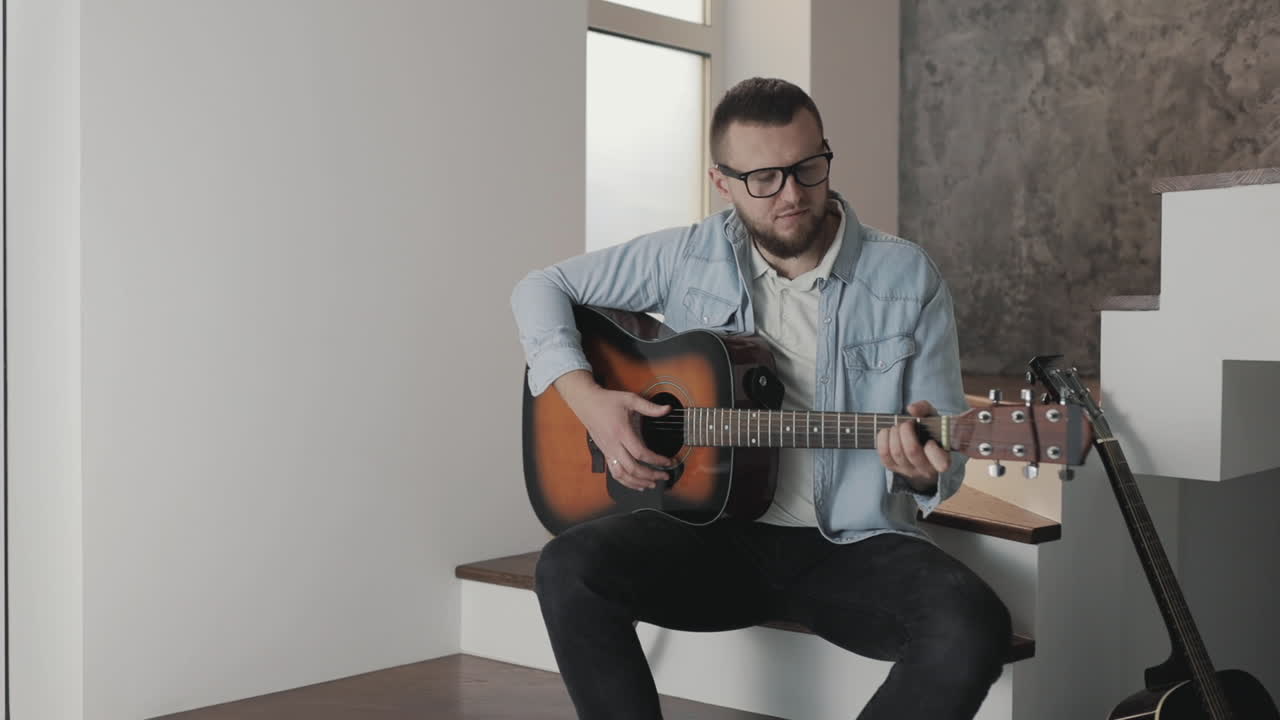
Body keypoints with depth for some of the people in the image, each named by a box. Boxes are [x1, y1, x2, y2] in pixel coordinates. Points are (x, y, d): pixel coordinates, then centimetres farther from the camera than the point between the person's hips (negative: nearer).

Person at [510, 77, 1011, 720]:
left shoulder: (907, 278, -3)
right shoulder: (691, 257, 1)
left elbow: (948, 460, 1)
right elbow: (541, 289, 10)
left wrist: (922, 470, -24)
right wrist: (586, 397, -7)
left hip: (854, 545, -1)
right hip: (719, 531, 1)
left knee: (972, 626, -30)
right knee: (569, 569, -25)